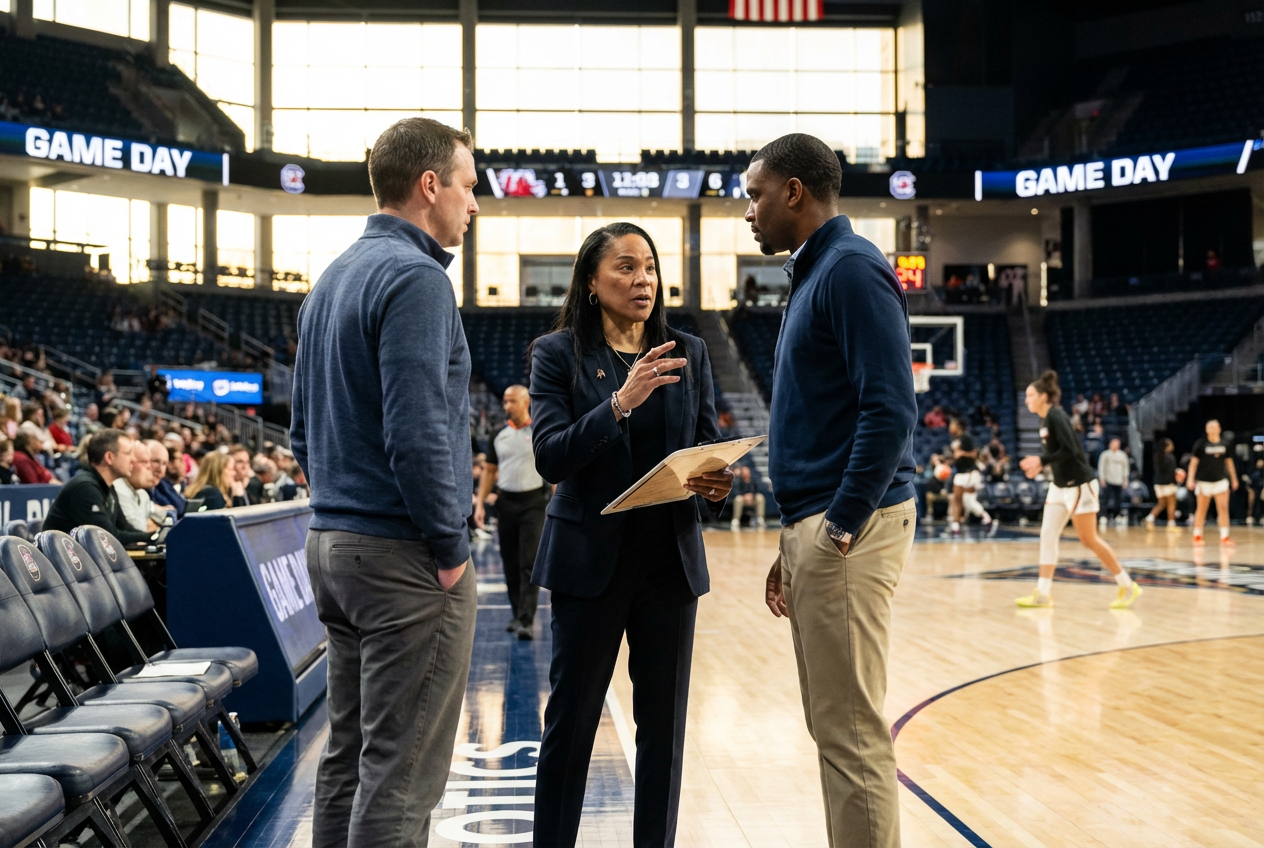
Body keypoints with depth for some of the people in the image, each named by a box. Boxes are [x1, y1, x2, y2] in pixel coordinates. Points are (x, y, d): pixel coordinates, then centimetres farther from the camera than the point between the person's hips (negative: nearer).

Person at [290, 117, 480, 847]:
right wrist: (451, 547, -13)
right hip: (403, 555, -9)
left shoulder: (334, 279, 15)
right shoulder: (414, 276, -14)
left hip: (334, 542, 10)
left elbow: (305, 431, 19)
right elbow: (417, 435, -22)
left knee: (350, 759, 15)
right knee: (403, 775, -4)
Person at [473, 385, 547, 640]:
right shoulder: (500, 436, 11)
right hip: (505, 502, 5)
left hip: (533, 502, -4)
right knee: (510, 563, 9)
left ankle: (527, 620, -12)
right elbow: (489, 470, 15)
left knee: (529, 563, -9)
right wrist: (480, 504, 6)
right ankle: (517, 613, 20)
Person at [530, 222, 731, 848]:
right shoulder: (558, 353, -2)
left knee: (664, 719, 8)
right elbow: (550, 456, -12)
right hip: (591, 557, -3)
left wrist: (720, 482, -14)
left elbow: (711, 447, 9)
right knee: (571, 719, 4)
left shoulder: (688, 354, 8)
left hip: (671, 559, 3)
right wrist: (620, 403, -25)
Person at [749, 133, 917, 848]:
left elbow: (891, 410, -20)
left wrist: (840, 528, -20)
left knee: (852, 733, -5)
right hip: (816, 528, 10)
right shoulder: (815, 274, 20)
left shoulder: (851, 269, -10)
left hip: (848, 531, -10)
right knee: (834, 727, 15)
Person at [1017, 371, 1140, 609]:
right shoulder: (1045, 420, 10)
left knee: (1089, 539, -3)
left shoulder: (1056, 417, -17)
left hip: (1079, 485, -9)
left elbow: (1070, 450, -25)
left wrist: (1041, 461, -22)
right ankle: (1043, 593, 7)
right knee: (1047, 535, 5)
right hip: (1060, 485, 9)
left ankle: (1128, 586, 8)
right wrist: (1040, 466, 4)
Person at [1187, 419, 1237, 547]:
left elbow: (1229, 462, 14)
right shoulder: (1200, 444, -4)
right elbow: (1194, 462, -5)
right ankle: (1197, 535, 15)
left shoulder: (1225, 445, 5)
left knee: (1223, 508, -7)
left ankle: (1224, 537, -7)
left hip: (1221, 480, 2)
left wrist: (1234, 479, 15)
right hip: (1204, 481, -2)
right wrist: (1190, 479, -13)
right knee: (1201, 509, 5)